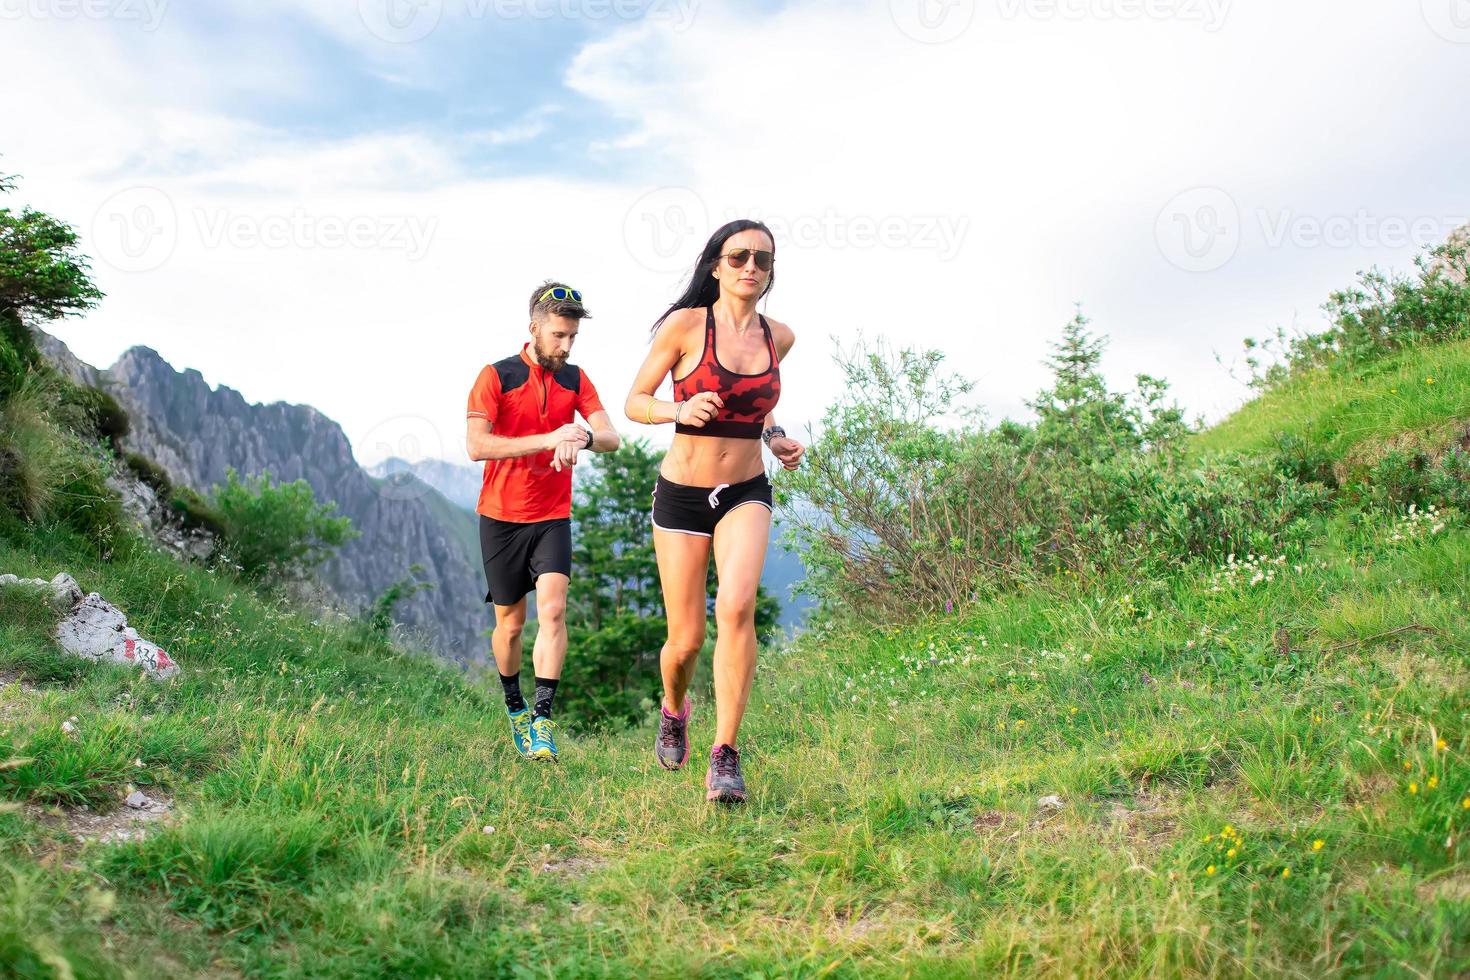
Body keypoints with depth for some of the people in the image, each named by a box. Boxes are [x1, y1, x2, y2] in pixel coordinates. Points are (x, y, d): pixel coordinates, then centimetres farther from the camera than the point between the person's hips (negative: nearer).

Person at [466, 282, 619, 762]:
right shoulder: (496, 376, -8)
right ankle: (514, 705, 31)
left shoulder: (576, 380, 5)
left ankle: (542, 719, -15)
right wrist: (548, 439, -27)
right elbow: (476, 445, -19)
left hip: (553, 517, 2)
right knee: (510, 623, 8)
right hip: (501, 517, -2)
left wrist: (584, 438, -28)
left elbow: (611, 437, -4)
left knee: (552, 609, -17)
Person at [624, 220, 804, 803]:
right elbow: (635, 402, -4)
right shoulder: (685, 325, -9)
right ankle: (674, 708, 39)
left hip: (745, 494, 2)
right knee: (686, 640, 3)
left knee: (736, 606, -26)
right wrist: (680, 410, -23)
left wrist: (776, 437, 5)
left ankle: (724, 755, -16)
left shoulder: (779, 337, 4)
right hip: (682, 494, -2)